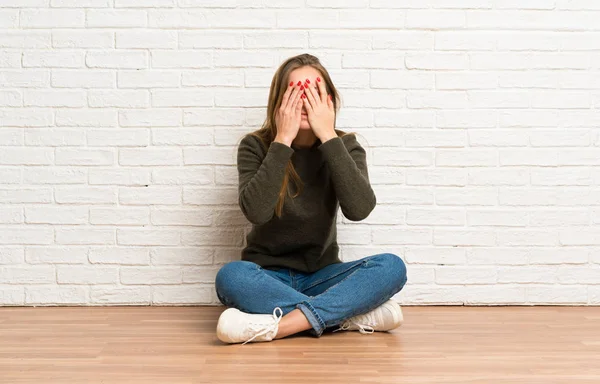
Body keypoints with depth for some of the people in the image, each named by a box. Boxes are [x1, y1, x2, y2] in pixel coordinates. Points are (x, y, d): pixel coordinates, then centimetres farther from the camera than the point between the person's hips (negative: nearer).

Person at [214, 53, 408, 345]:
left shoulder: (344, 146, -1)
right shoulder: (256, 146, -6)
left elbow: (359, 209, -20)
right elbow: (256, 211, -24)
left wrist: (328, 136, -21)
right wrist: (282, 140, -24)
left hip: (321, 276, 2)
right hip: (268, 276, -1)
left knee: (391, 267, -25)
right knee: (230, 276, -34)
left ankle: (272, 326, -33)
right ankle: (356, 315, -27)